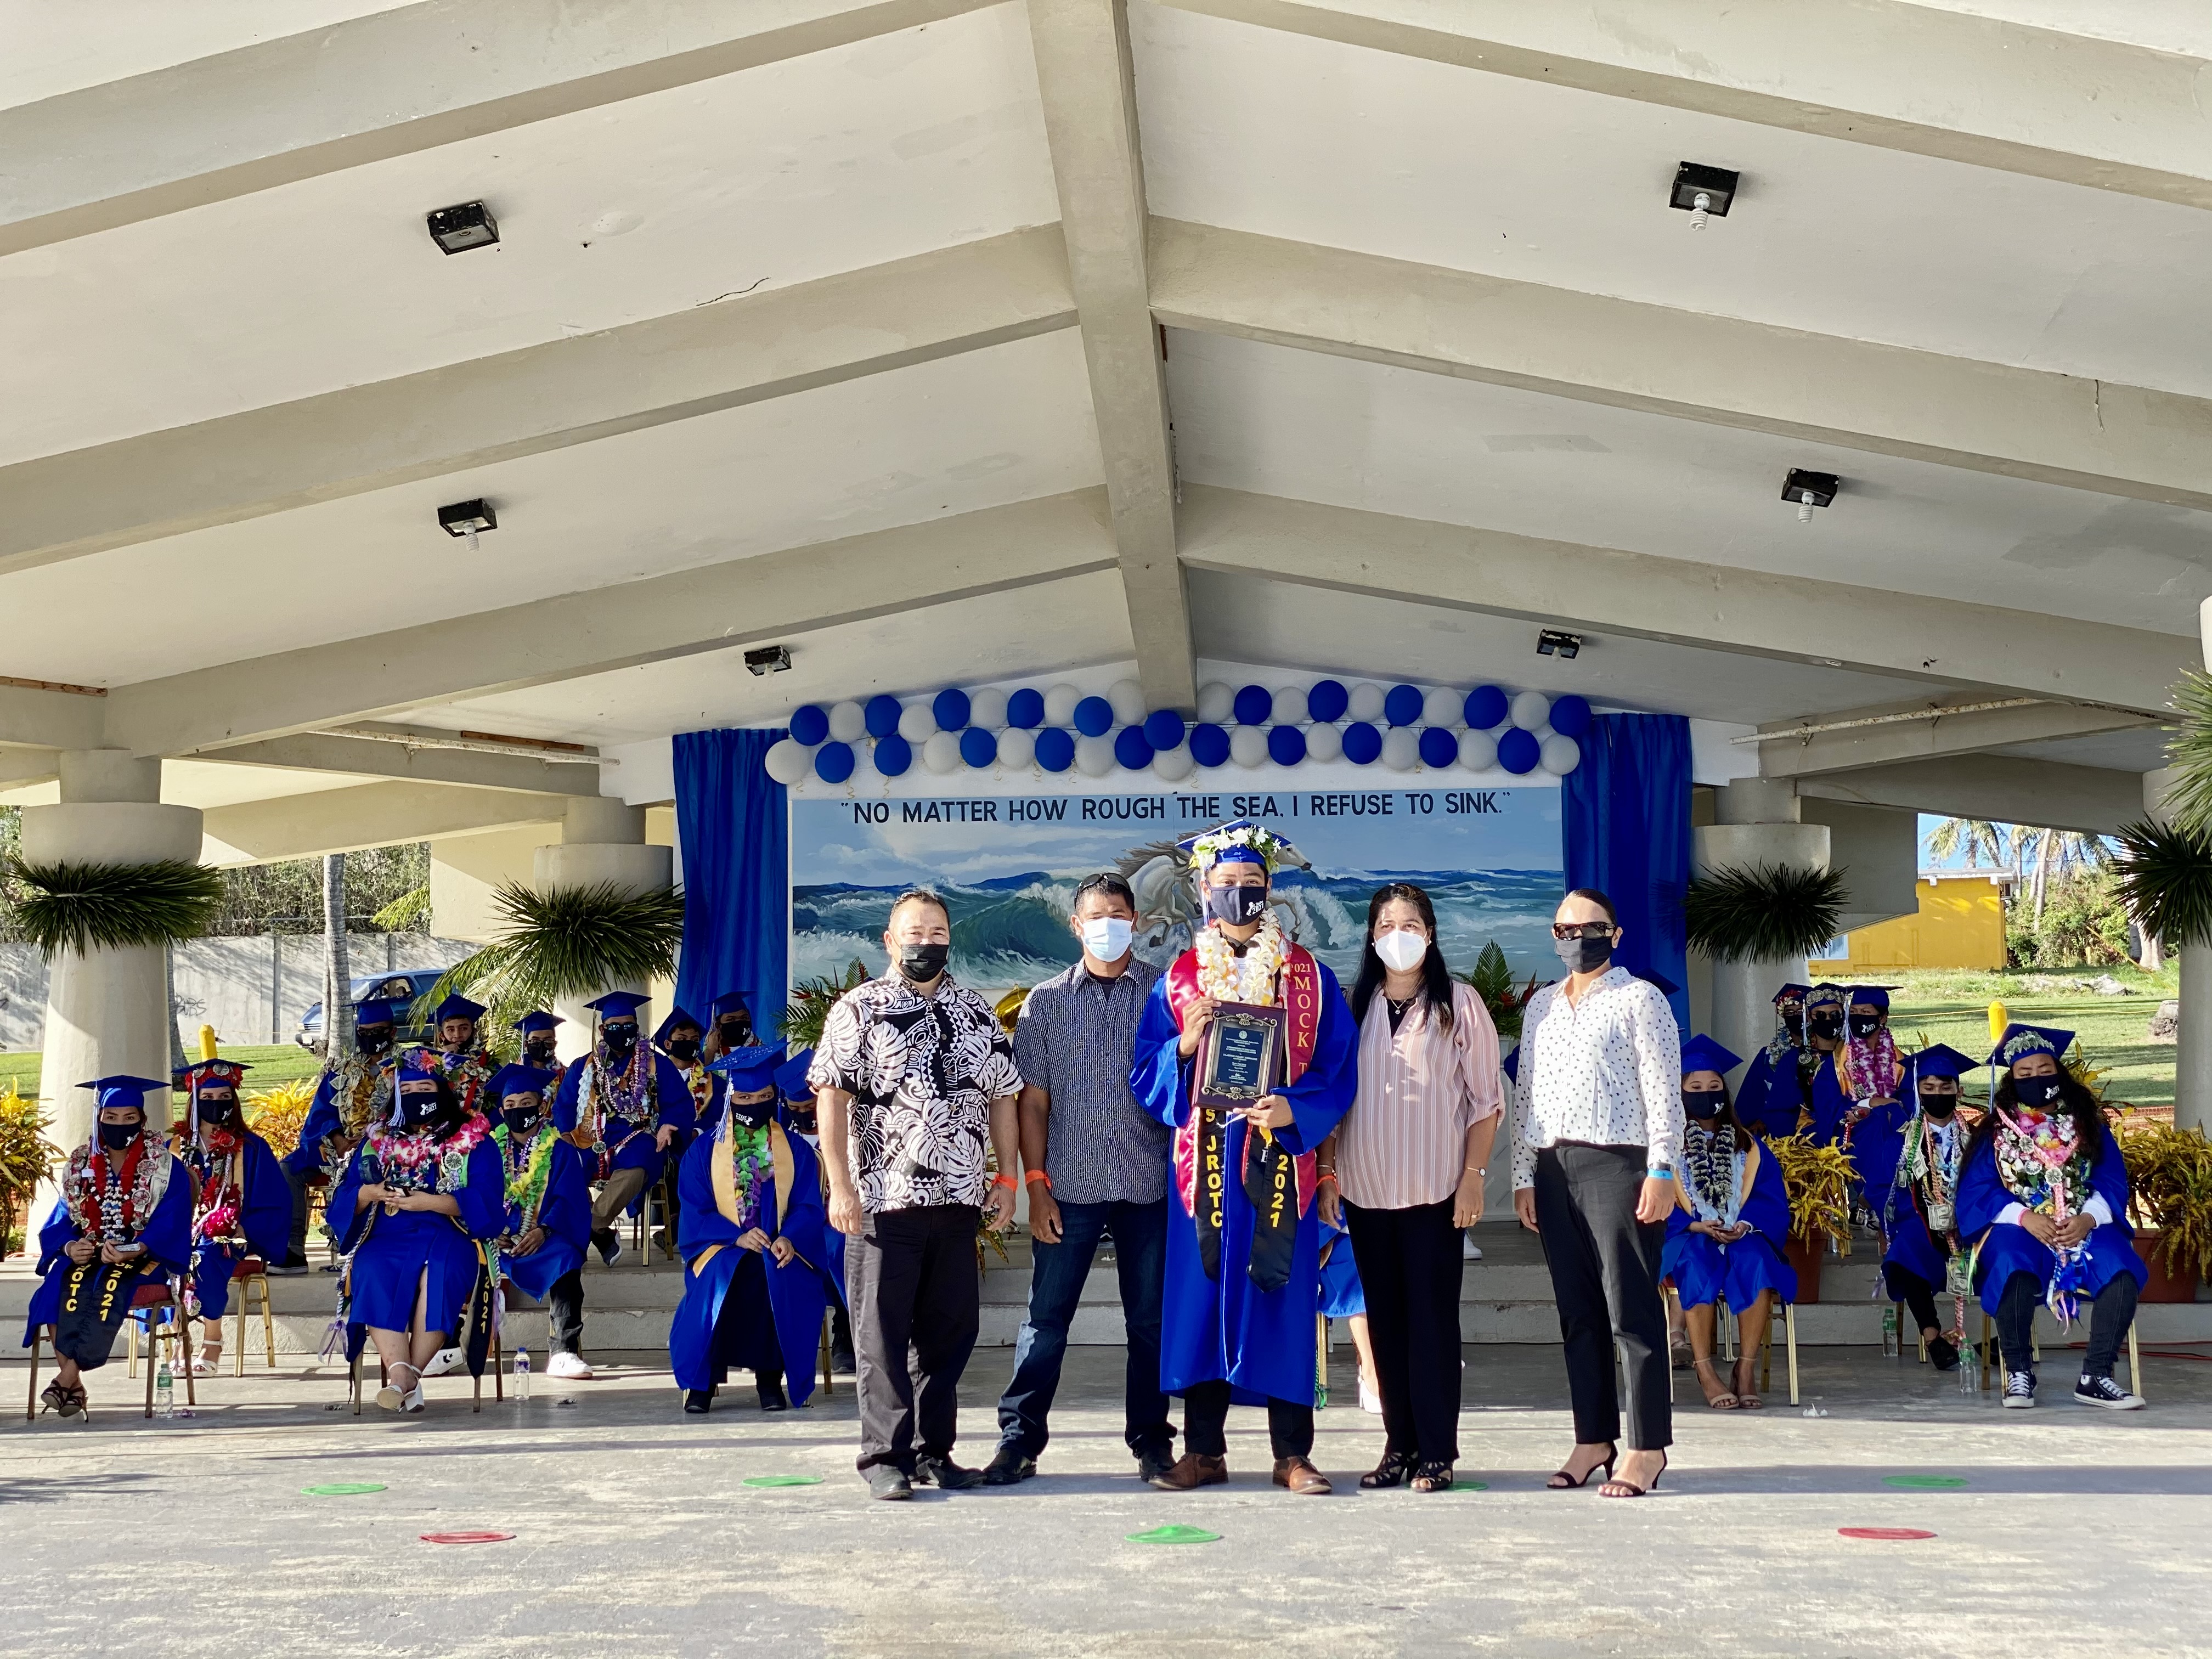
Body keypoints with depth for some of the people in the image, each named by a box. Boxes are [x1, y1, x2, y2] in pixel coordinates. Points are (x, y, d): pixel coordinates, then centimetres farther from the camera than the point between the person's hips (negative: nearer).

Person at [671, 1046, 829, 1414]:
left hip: (781, 1249, 0)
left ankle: (770, 1377, -20)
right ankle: (703, 1378, -19)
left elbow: (809, 1207, 1)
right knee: (721, 1277, -35)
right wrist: (737, 1236, -17)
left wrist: (790, 1238, -20)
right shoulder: (704, 1150, 9)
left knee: (786, 1277, -35)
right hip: (721, 1247, 0)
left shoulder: (796, 1149, 11)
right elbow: (695, 1214, 0)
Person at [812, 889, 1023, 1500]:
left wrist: (1006, 1180, 9)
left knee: (949, 1330, 9)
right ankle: (887, 1457, 6)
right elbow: (830, 1096, -6)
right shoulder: (861, 1009, 0)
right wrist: (840, 1187, -13)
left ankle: (935, 1451, 19)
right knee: (883, 1332, -1)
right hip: (883, 1200, -4)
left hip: (959, 1199, 4)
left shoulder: (977, 1013, 13)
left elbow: (1001, 1098, 16)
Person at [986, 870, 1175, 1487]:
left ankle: (1151, 1441, 17)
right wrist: (1036, 1185, -2)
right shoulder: (1047, 1002, 8)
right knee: (1046, 1317, 1)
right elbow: (1032, 1100, 6)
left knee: (1150, 1321, 7)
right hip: (1071, 1187, 0)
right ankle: (1019, 1440, 8)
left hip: (1150, 1187, 0)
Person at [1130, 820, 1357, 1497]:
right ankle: (1203, 1451, 12)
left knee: (1283, 1300, 1)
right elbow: (1147, 1073, 6)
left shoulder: (1309, 976, 6)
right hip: (1205, 1165, 1)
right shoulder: (1178, 978, 9)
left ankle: (1293, 1454, 9)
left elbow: (1337, 1069, 2)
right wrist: (1185, 1047, -14)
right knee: (1202, 1298, 2)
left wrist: (1293, 1110, -15)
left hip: (1280, 1160, -1)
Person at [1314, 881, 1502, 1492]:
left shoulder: (1459, 1004, 0)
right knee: (1385, 1320, 6)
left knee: (1432, 1317, -3)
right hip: (1365, 1189, 3)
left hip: (1436, 1189, -3)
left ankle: (1436, 1453, 2)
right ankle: (1399, 1446, 13)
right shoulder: (1352, 1006, 9)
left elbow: (1485, 1098, 0)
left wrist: (1473, 1177, -7)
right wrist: (1326, 1174, 5)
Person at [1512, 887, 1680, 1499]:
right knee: (1577, 1311, 8)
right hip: (1553, 1168, 6)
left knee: (1631, 1309, -6)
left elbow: (1663, 1092, -5)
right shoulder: (1541, 1006, 18)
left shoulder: (1639, 1000, 0)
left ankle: (1647, 1447, -2)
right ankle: (1594, 1437, 15)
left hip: (1617, 1165, -6)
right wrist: (1524, 1177, 12)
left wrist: (1661, 1171, -13)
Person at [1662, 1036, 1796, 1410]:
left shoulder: (1748, 1146, 17)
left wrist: (1745, 1225, -13)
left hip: (1743, 1236, 2)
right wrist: (1698, 1226, -18)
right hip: (1687, 1238, -2)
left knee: (1755, 1261, -34)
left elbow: (1771, 1199, 7)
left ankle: (1747, 1369, -32)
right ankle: (1705, 1372, -36)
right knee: (1699, 1263, -37)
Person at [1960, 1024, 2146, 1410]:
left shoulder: (2088, 1127, 14)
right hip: (2017, 1229, -2)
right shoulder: (1996, 1131, 10)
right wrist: (2025, 1217, -19)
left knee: (2121, 1269, -31)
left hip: (2085, 1229, 2)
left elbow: (2112, 1181, 4)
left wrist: (2088, 1218, -17)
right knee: (2013, 1269, -37)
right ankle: (2019, 1374, -20)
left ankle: (2095, 1377, -24)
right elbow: (1977, 1189, -1)